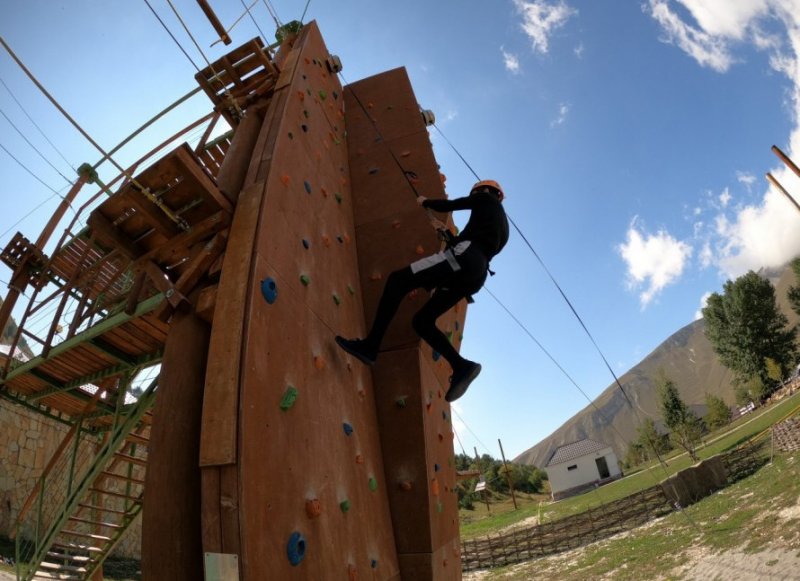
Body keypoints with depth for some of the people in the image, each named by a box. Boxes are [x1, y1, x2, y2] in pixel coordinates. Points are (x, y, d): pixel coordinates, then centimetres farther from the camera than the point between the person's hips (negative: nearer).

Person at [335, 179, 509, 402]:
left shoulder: (487, 199, 16)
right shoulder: (499, 223, 36)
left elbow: (448, 205, 12)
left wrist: (425, 202, 31)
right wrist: (447, 233, 51)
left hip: (465, 258, -9)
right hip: (476, 274, 9)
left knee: (398, 279, -13)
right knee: (422, 321, 6)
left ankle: (370, 346, -24)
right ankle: (462, 366, -8)